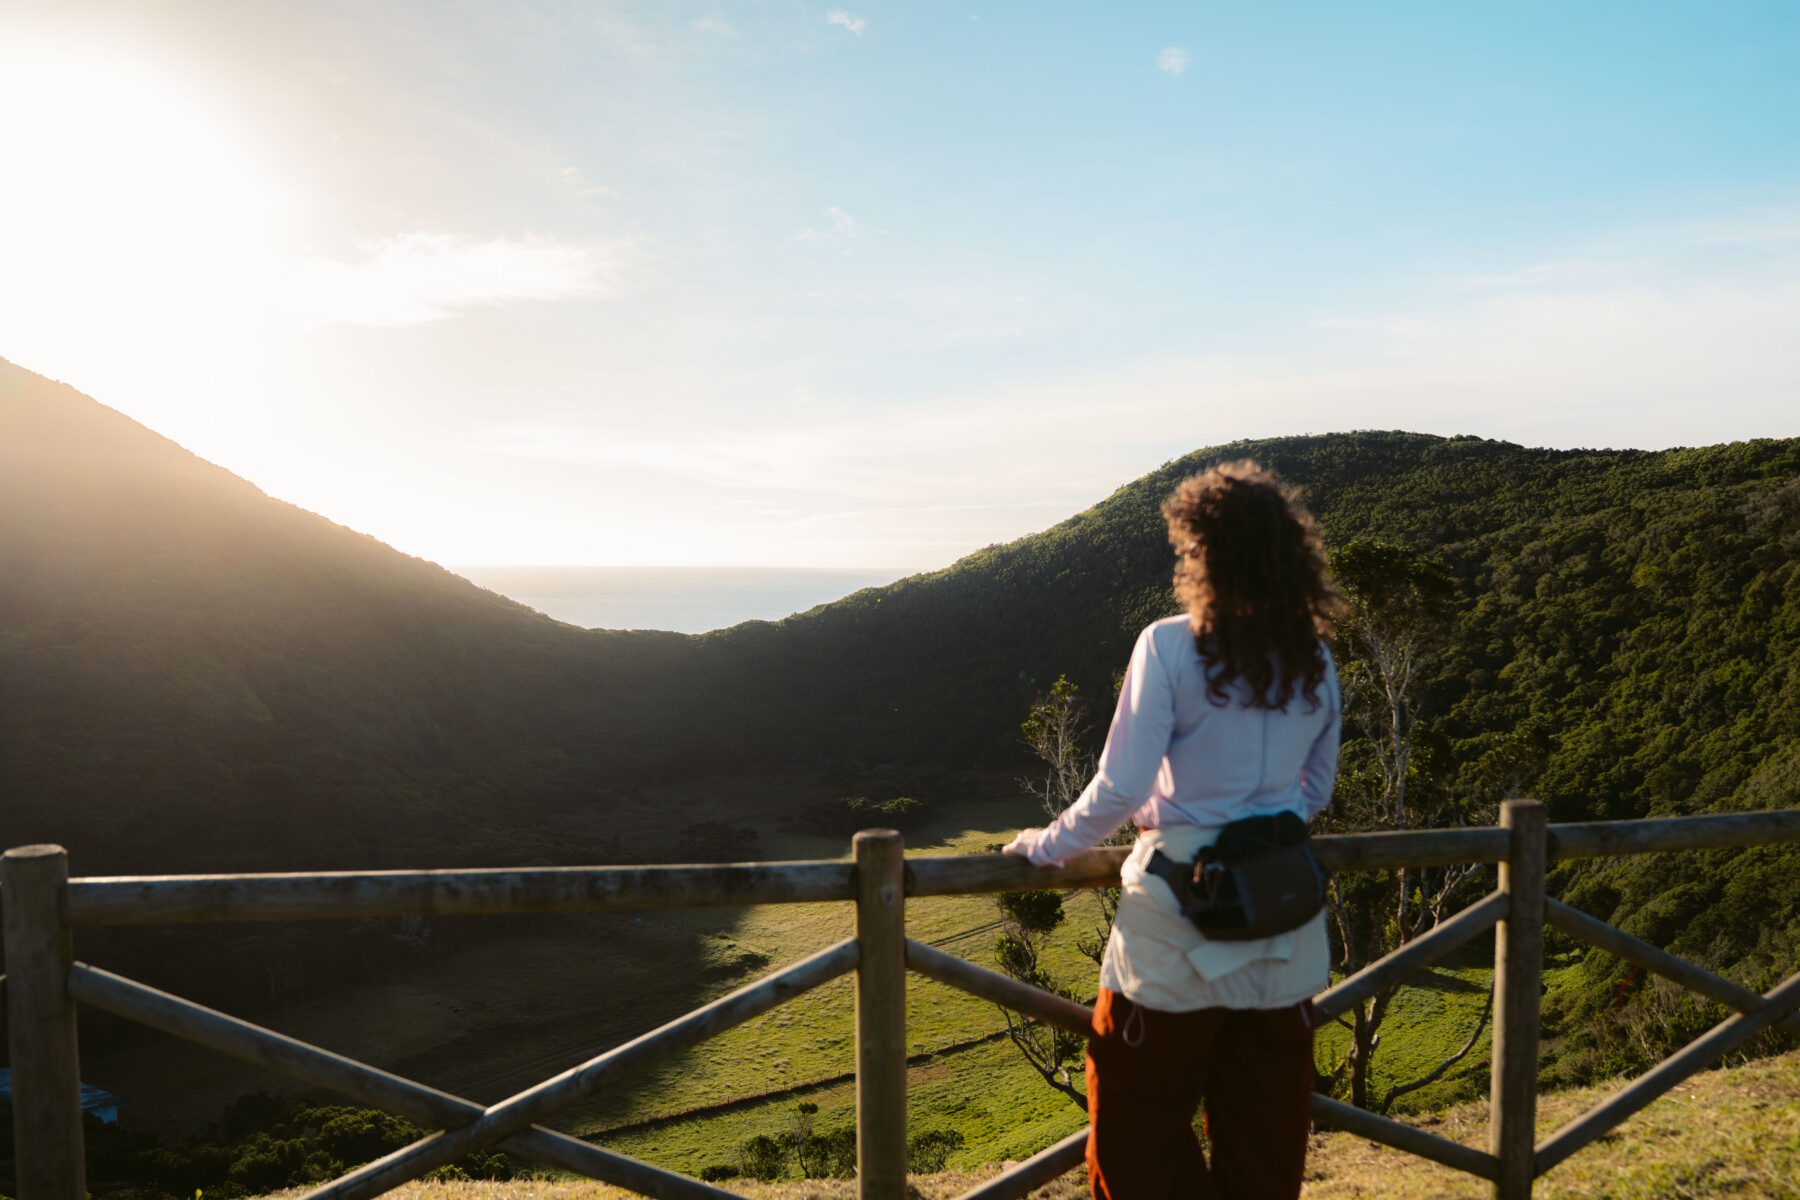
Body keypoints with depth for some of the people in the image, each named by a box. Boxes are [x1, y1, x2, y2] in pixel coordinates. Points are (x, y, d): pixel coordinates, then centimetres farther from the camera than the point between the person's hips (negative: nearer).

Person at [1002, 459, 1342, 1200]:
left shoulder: (1169, 647, -15)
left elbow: (1120, 789, -17)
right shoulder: (1314, 659, 2)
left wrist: (1047, 847, -2)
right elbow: (1315, 791, 11)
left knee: (1141, 1124, 12)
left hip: (1181, 917, -5)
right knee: (1265, 1132, 18)